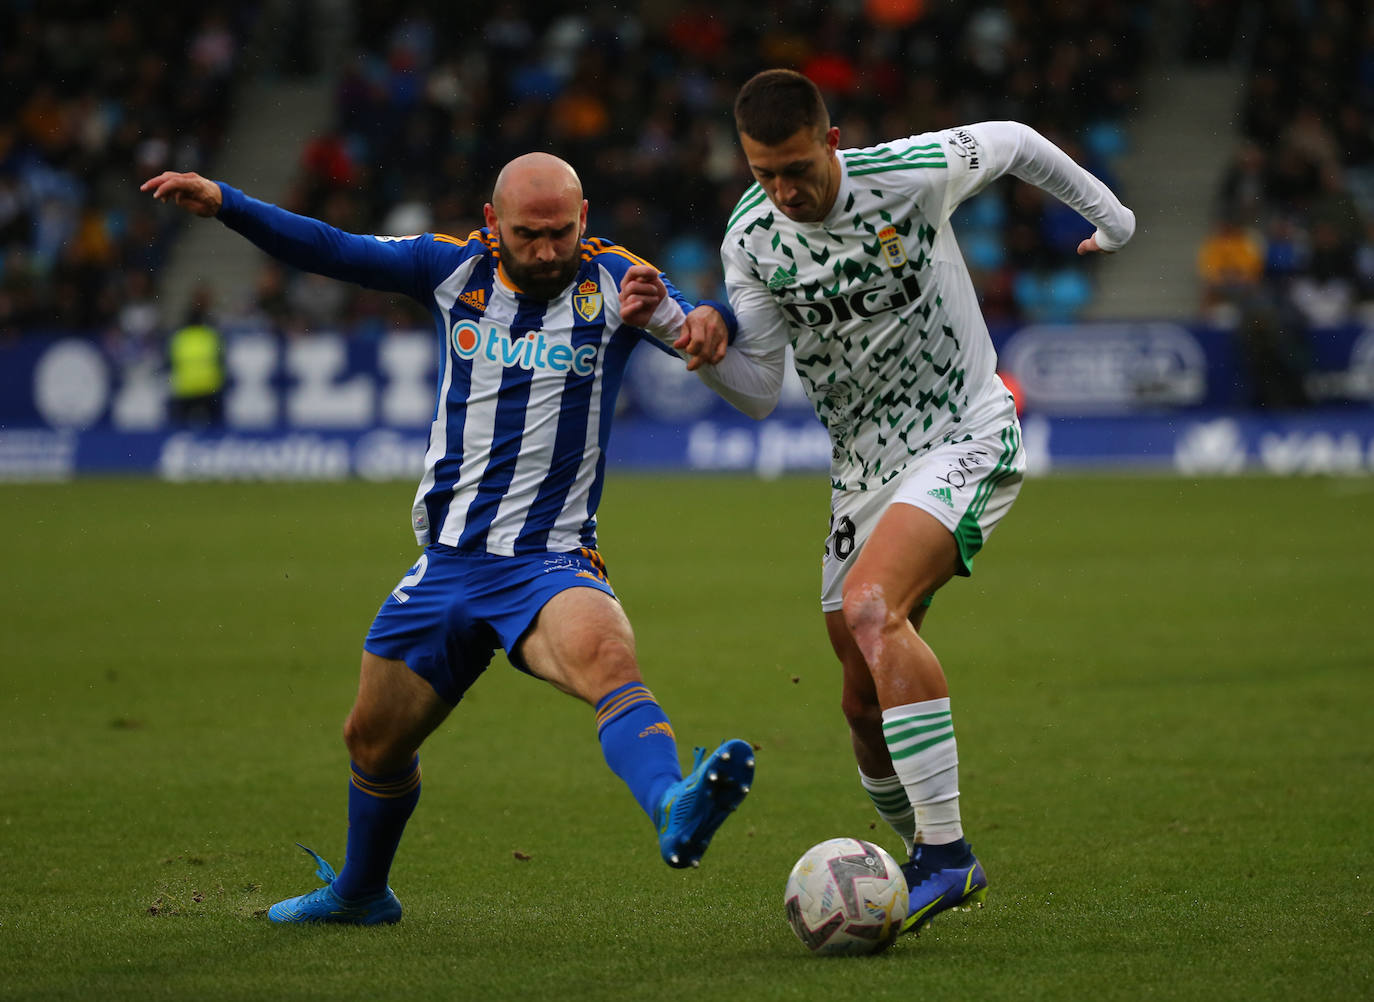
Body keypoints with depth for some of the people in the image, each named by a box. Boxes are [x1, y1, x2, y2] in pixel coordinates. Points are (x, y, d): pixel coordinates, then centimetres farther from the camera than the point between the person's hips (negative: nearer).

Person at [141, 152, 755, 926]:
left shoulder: (613, 282, -3)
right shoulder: (456, 270, 4)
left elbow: (709, 328, -8)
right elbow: (329, 250, 7)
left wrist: (708, 323, -31)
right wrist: (222, 202, -2)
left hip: (551, 564, -4)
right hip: (449, 565, 4)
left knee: (608, 659, -36)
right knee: (374, 740, 15)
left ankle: (675, 811, -60)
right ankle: (359, 894, 43)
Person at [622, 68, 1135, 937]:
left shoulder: (912, 173, -16)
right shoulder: (750, 240, -4)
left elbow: (1015, 143, 5)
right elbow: (760, 393, -1)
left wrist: (1106, 213, 19)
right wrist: (709, 344, -23)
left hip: (967, 439, -6)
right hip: (862, 468, 6)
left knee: (871, 606, -30)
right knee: (867, 702, 7)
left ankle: (947, 852, -30)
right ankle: (933, 863, 33)